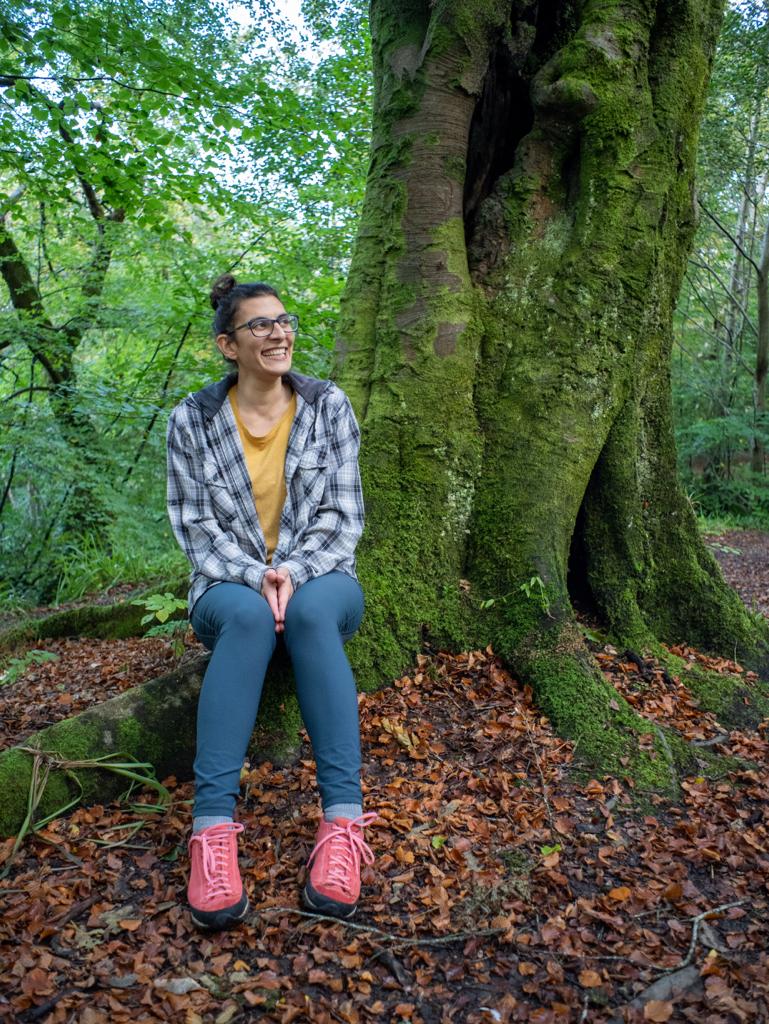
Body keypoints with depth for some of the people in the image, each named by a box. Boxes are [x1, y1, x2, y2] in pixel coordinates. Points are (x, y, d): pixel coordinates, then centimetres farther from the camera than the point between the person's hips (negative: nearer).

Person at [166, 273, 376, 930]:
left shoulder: (328, 405, 0)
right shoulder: (193, 420, -1)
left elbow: (343, 513, -2)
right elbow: (196, 527, -3)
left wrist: (295, 571, -19)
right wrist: (255, 577, -20)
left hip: (319, 578, 1)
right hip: (233, 586, 0)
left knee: (312, 610, -36)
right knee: (249, 616, -37)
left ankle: (343, 819, -38)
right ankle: (213, 825, -39)